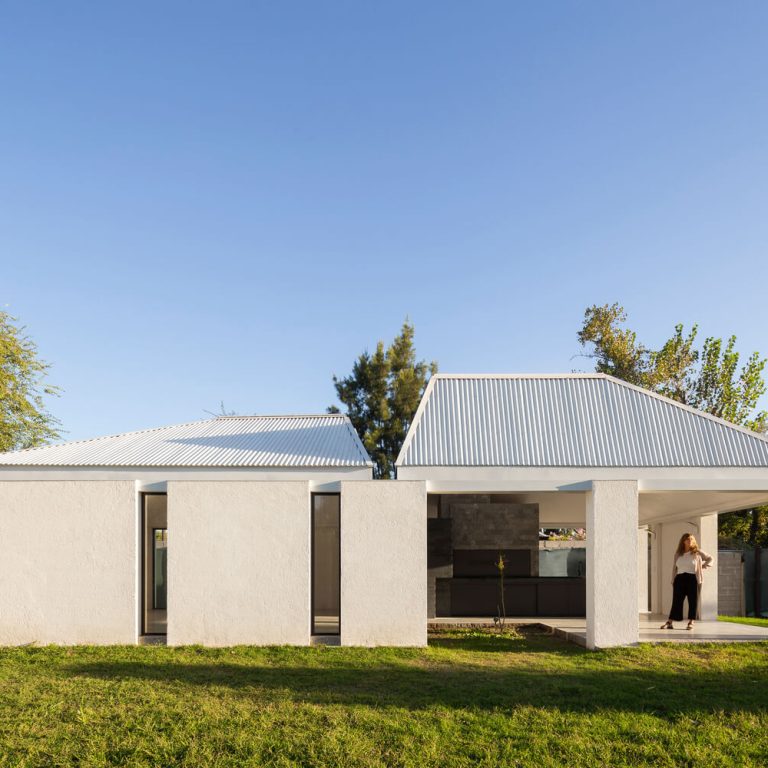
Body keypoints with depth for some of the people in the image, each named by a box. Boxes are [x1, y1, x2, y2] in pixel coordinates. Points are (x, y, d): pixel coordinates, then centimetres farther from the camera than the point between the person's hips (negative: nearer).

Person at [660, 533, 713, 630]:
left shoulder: (697, 553, 6)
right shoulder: (678, 554, 12)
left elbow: (710, 558, 17)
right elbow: (674, 568, 14)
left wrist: (704, 566, 3)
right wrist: (673, 581, 7)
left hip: (693, 579, -2)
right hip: (680, 578, 2)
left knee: (693, 601, -1)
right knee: (677, 601, 0)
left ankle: (691, 622, 6)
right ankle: (669, 622, -1)